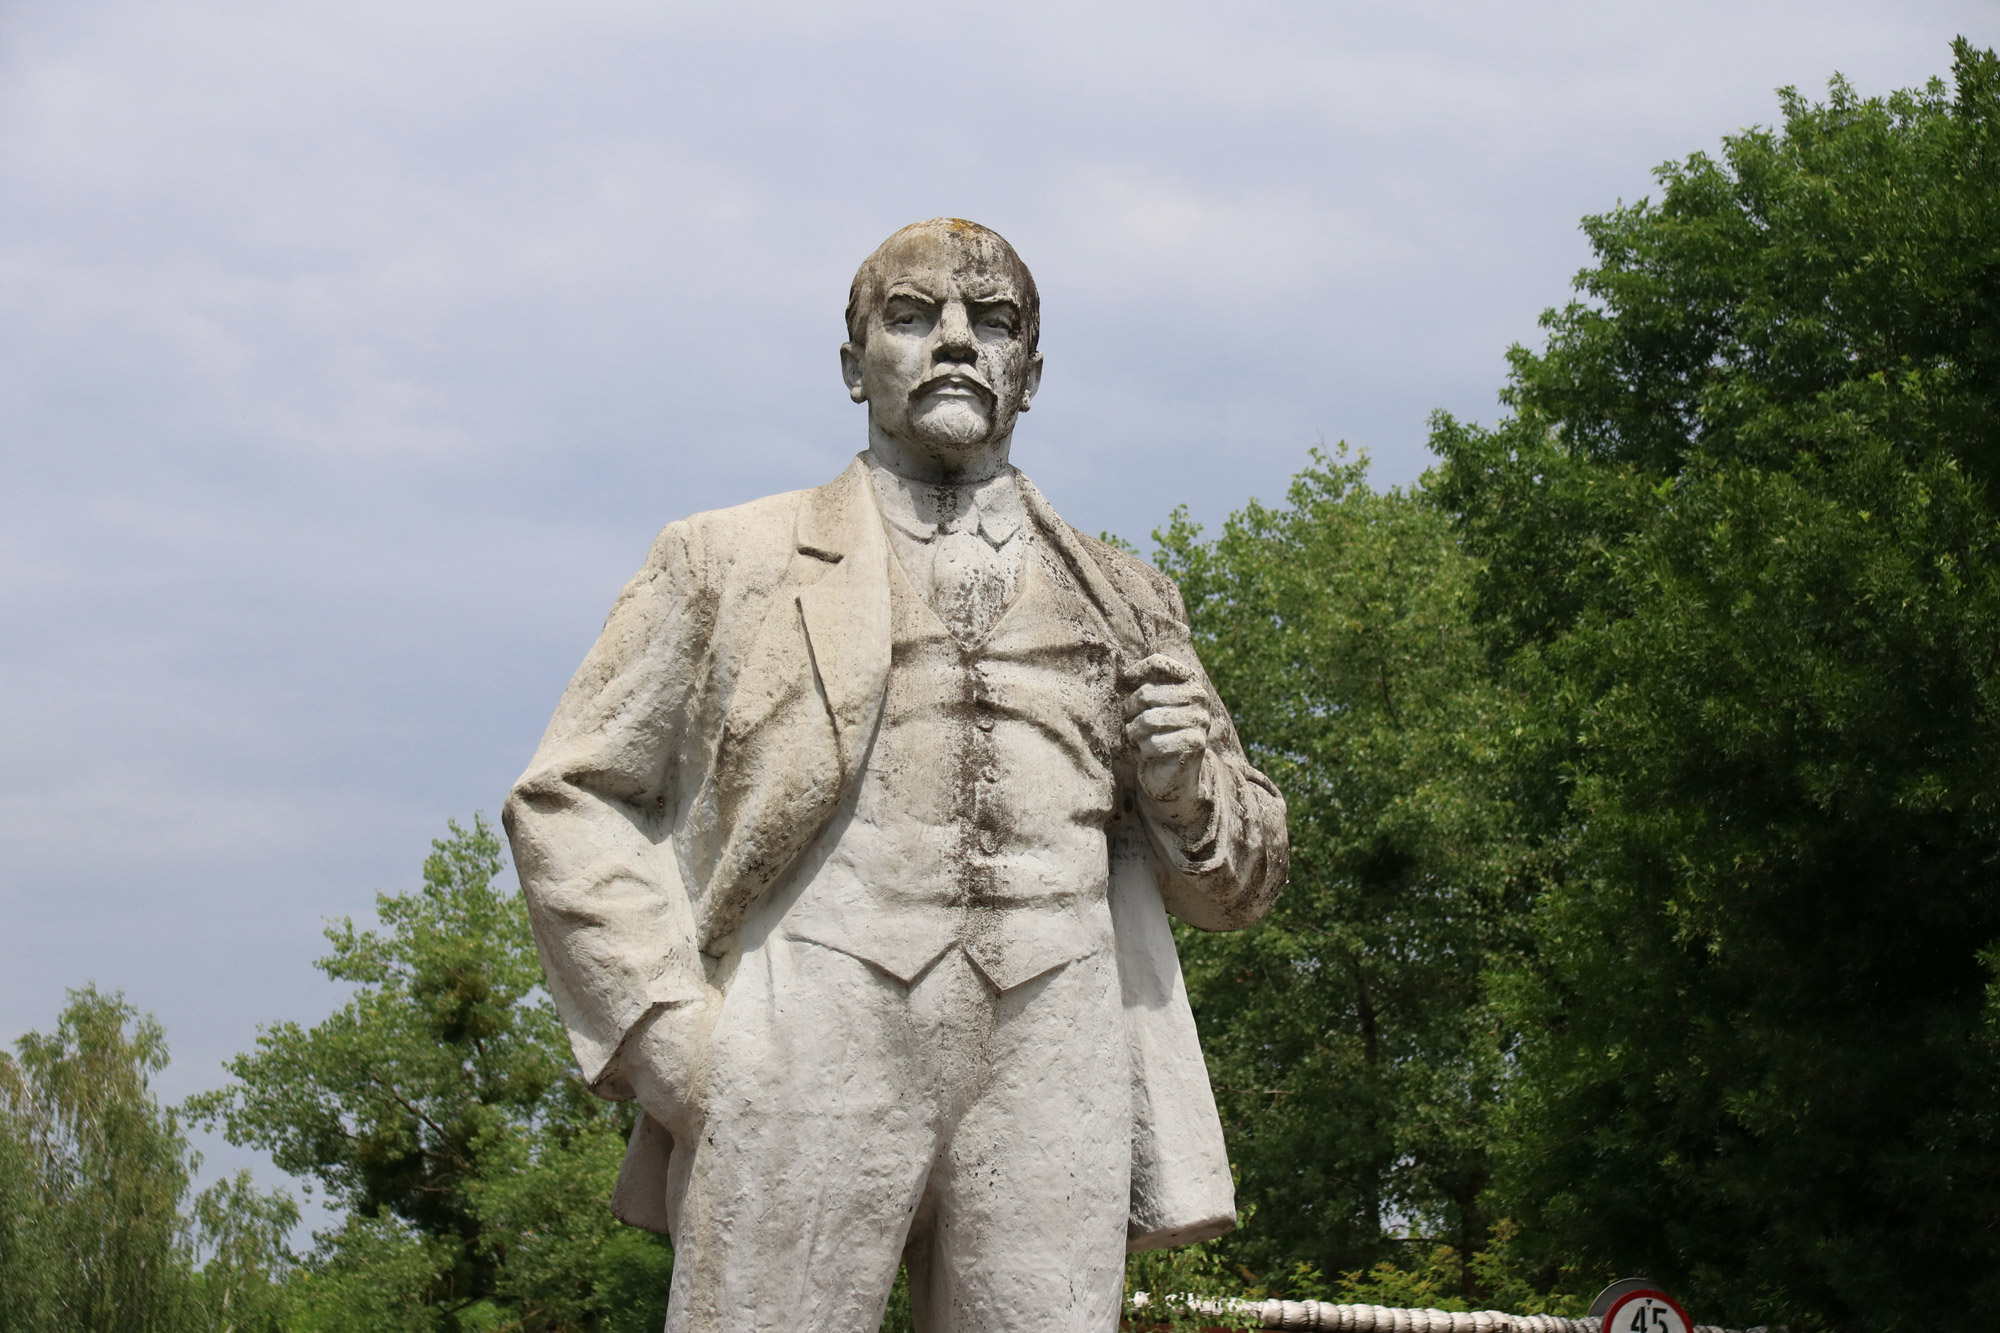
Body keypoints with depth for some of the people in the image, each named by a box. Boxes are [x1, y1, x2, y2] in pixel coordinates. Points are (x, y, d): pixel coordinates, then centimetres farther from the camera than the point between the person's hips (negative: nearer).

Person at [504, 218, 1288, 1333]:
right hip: (805, 1077, -2)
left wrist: (1192, 787, 3)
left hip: (1049, 1087, 2)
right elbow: (572, 799, 12)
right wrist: (667, 1027, -2)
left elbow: (1242, 886, 27)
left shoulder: (1121, 602, 23)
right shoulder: (730, 563, 17)